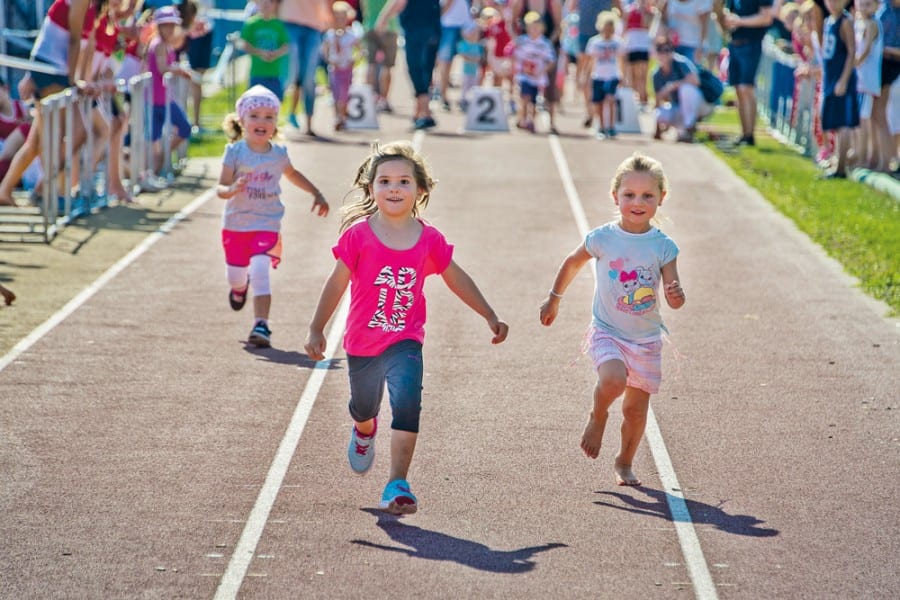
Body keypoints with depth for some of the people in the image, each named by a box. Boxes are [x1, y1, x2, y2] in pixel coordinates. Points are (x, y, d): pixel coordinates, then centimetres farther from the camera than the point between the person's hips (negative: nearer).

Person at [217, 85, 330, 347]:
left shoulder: (278, 154, 0)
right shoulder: (235, 152, -9)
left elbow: (292, 174, 23)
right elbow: (220, 188, -13)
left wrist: (316, 194, 23)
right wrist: (233, 189, -35)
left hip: (267, 225, 0)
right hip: (235, 224, 0)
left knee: (260, 271, -19)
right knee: (236, 275, 14)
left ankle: (261, 325, -20)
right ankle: (240, 286, 53)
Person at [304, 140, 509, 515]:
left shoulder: (429, 239, -6)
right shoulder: (358, 235, -12)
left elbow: (457, 279, 7)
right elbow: (337, 283, -5)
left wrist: (490, 317, 11)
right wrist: (316, 329, -5)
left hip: (405, 342, 0)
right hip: (362, 342, 0)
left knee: (407, 402, -22)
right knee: (364, 407, 21)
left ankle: (398, 485, -18)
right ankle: (364, 431, 60)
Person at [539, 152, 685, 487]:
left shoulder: (663, 246, -5)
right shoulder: (603, 239, -7)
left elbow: (674, 299, -6)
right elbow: (573, 262, 13)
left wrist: (676, 295, -30)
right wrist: (554, 299, 22)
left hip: (647, 338, 2)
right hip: (607, 333, -2)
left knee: (637, 409, 7)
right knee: (614, 379, -30)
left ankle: (624, 463, 31)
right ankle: (597, 418, 3)